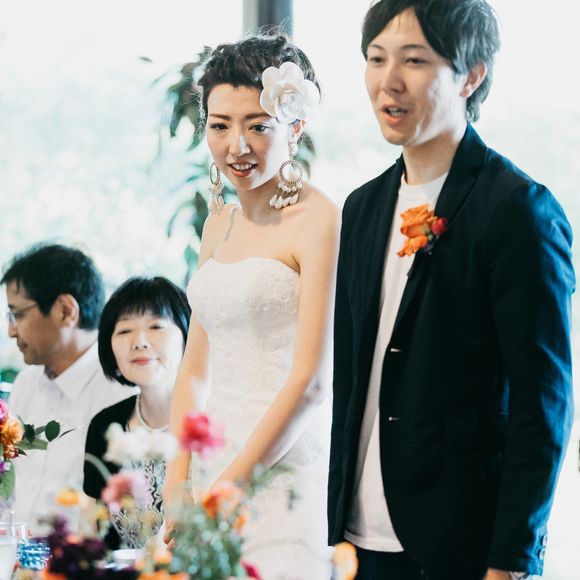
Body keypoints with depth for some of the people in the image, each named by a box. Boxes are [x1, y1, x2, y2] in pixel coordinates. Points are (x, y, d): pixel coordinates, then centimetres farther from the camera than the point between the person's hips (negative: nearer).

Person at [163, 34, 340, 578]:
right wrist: (175, 489, 2)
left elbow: (310, 380, -14)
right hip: (212, 461, 6)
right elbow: (195, 369, 13)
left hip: (284, 468, -6)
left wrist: (228, 486, -14)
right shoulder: (219, 223, 13)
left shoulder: (320, 221, -9)